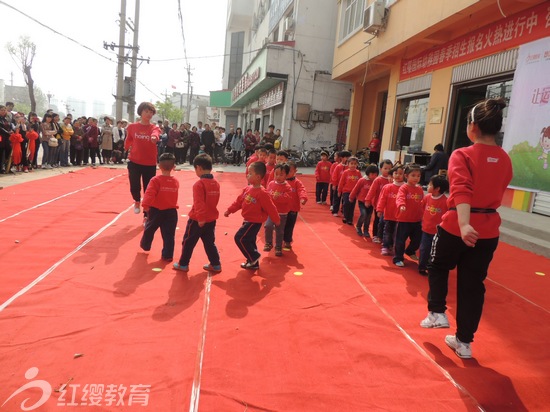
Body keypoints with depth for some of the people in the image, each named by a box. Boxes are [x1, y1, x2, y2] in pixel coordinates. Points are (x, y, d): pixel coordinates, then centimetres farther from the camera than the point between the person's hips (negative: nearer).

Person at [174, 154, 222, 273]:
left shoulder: (199, 184, -19)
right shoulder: (216, 183, 4)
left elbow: (199, 203, -26)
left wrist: (200, 218, -25)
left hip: (198, 220, -6)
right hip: (211, 219, 6)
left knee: (188, 242, 10)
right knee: (210, 242, 17)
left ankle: (183, 264, 21)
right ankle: (216, 265, 19)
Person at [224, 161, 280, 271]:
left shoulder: (262, 194, -23)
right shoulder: (247, 189, 3)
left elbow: (270, 208, -16)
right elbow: (239, 201, 11)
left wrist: (276, 220, -9)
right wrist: (229, 210, 8)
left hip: (254, 222, -9)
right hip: (248, 220, 9)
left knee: (240, 238, -12)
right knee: (249, 241, 17)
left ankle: (254, 257, 4)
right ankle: (253, 263, 31)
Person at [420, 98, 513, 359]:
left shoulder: (462, 155, -13)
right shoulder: (505, 160, 5)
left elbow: (461, 191, -28)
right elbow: (497, 195, 14)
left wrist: (464, 224, -39)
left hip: (457, 227, -5)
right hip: (488, 231, 5)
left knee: (437, 267, 25)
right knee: (472, 285, 13)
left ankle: (437, 313, 24)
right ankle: (464, 342, 23)